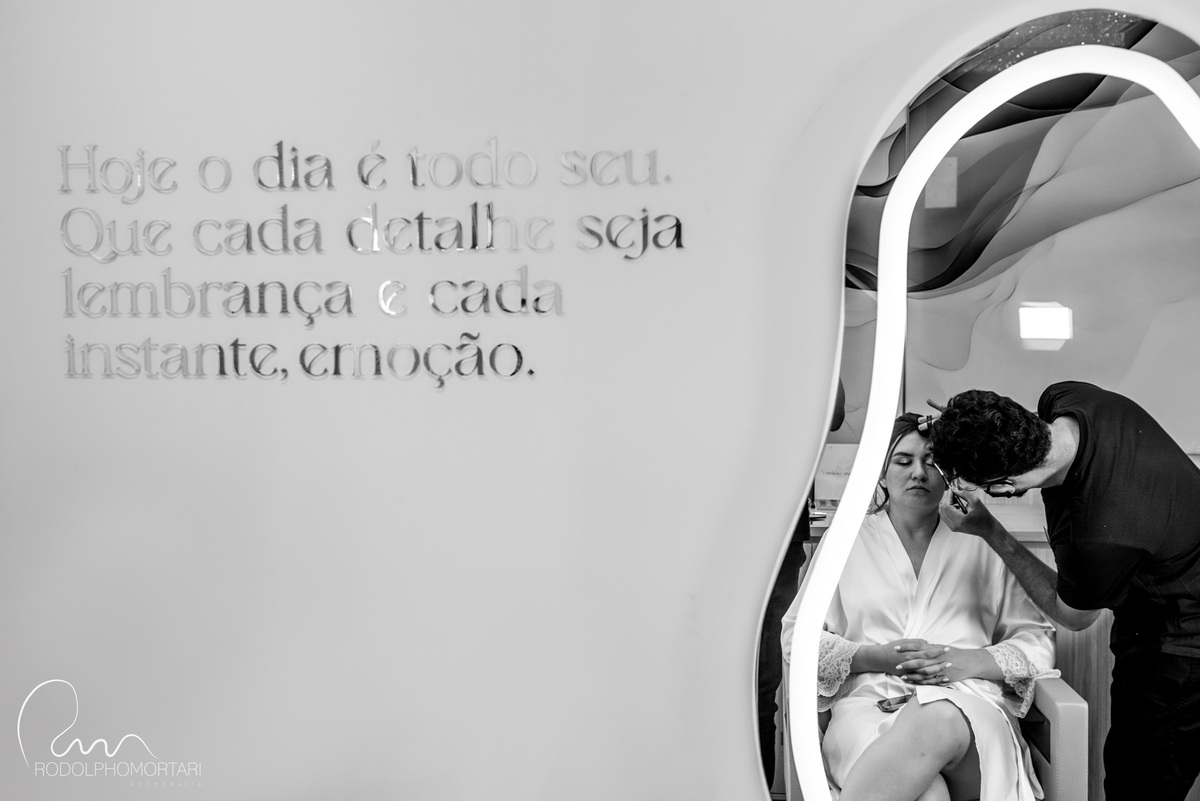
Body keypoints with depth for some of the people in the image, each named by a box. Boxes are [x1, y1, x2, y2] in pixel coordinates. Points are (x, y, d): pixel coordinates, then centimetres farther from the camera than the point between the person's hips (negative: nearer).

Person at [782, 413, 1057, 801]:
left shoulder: (981, 546, 18)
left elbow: (1038, 640, 14)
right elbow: (797, 634, 9)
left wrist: (973, 662, -6)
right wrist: (875, 657, -7)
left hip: (967, 705, 2)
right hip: (868, 705, -2)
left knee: (940, 720, -39)